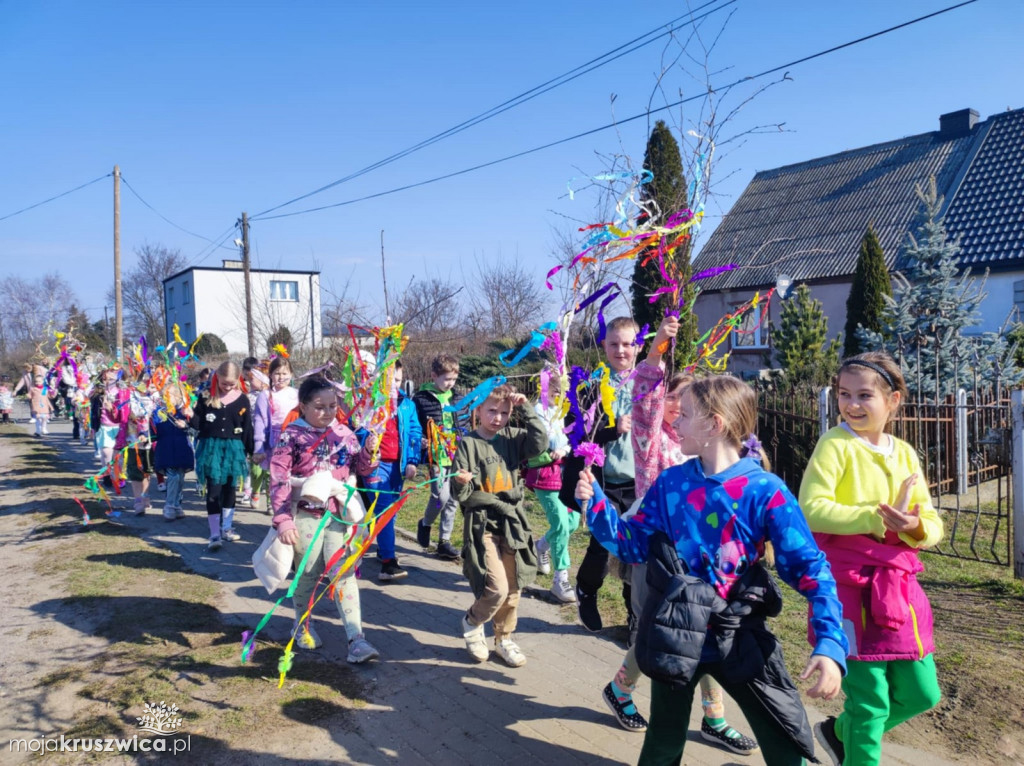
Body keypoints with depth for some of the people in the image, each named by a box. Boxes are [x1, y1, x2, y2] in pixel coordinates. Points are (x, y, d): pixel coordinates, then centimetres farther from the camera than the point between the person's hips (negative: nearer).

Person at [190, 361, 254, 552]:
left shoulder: (242, 400, -1)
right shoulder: (206, 397, -3)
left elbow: (247, 428, 2)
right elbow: (198, 424, 1)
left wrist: (249, 452, 3)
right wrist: (191, 416, -19)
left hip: (233, 448, 2)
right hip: (211, 447, -2)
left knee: (229, 489, 13)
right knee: (214, 491, -5)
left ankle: (226, 528, 27)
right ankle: (214, 535, -3)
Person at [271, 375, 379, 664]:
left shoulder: (343, 433, 5)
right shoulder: (291, 437, -7)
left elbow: (359, 468, 12)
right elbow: (279, 480, -10)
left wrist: (368, 451, -9)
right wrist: (283, 520, -16)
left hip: (338, 514, 3)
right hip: (306, 515, -3)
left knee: (344, 574, -1)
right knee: (308, 573, 12)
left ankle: (356, 639, -1)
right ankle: (303, 626, 37)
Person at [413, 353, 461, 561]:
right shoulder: (421, 399, -6)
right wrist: (420, 442, -20)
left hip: (454, 455, 5)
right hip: (436, 456, -5)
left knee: (452, 499, 7)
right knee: (441, 495, -14)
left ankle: (444, 541, 18)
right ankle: (425, 524, 17)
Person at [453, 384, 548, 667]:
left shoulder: (512, 438, 4)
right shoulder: (468, 444, -6)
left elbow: (540, 442, -15)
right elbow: (460, 494, -7)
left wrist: (526, 408, -15)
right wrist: (461, 483, -29)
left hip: (512, 521, 4)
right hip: (482, 523, -4)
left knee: (512, 587, 12)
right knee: (497, 588, -13)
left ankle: (504, 639, 33)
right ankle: (472, 623, 17)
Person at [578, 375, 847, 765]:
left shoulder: (765, 491, -16)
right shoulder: (670, 483, -5)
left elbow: (808, 567, -15)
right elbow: (633, 545, 2)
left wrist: (830, 643, -26)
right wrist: (595, 502, -11)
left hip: (739, 638, -2)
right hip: (675, 635, 2)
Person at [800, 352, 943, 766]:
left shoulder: (905, 453, 7)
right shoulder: (835, 444, -10)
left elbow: (932, 526, 6)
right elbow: (811, 509, -21)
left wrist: (915, 526, -17)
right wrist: (876, 518, -26)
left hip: (898, 584, 6)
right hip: (850, 585, -6)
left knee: (921, 693, 15)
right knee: (870, 697, -1)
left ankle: (840, 732, 38)